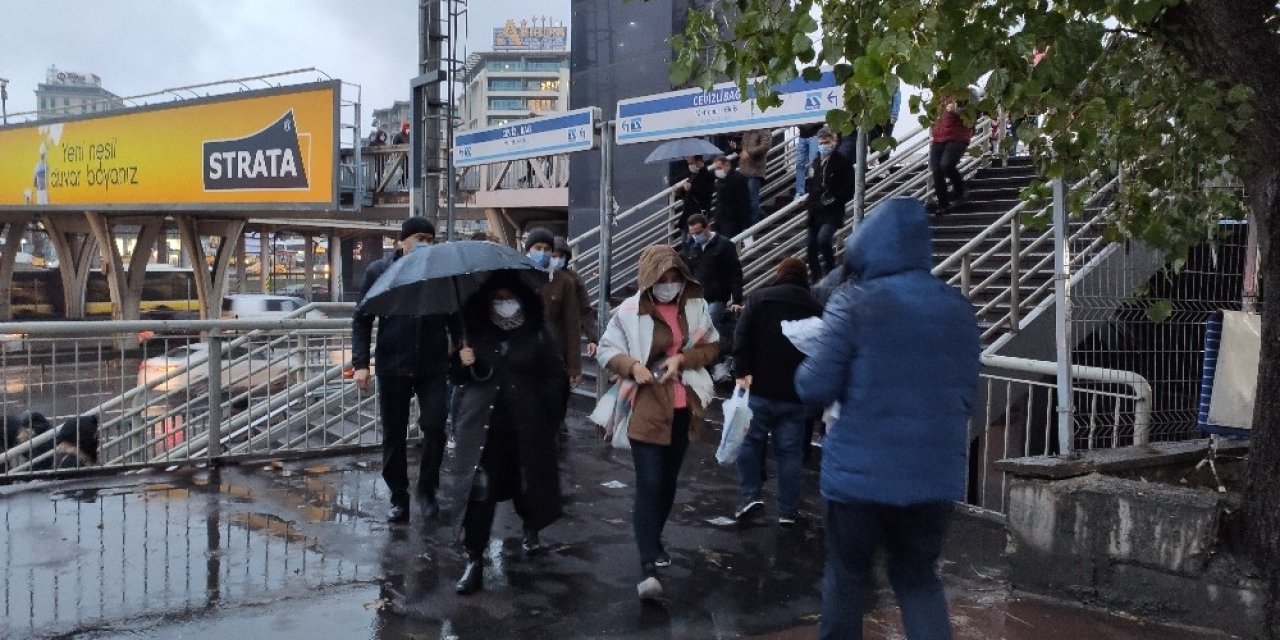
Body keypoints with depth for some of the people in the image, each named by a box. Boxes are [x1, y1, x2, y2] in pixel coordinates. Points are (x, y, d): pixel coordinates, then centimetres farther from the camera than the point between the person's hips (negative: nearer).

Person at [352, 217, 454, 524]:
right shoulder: (379, 272, 2)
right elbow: (362, 319, 2)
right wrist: (360, 363, -7)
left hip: (433, 366, 0)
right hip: (392, 367, 0)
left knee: (435, 427, -8)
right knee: (393, 435, 7)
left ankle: (427, 489, 13)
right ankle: (398, 497, 20)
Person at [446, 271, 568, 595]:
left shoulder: (537, 333, 0)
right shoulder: (477, 332, 6)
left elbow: (556, 377, 0)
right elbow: (460, 379, 12)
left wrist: (545, 414, -8)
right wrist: (462, 363, -10)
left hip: (527, 425, 0)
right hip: (482, 424, 0)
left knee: (527, 482, 15)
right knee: (479, 489, -8)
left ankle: (530, 529, 46)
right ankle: (474, 561, -3)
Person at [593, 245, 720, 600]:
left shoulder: (696, 305, -2)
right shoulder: (630, 311, -11)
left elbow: (712, 346, 4)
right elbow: (605, 351, -4)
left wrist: (683, 358, -14)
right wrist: (633, 365, -23)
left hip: (682, 407, 4)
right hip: (645, 407, -4)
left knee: (669, 480, 17)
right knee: (649, 483, -11)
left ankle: (652, 537, 40)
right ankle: (648, 568, -12)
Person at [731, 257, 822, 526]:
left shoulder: (759, 298, 0)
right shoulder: (816, 308, 7)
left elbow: (742, 337, -10)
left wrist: (742, 371, -12)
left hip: (760, 388, -1)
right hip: (796, 394, 2)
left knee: (751, 442, 15)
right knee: (790, 452, 8)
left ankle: (751, 495, 6)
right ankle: (788, 510, 13)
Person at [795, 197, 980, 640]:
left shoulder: (855, 303, -11)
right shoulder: (958, 308, 4)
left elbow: (815, 389, -11)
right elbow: (966, 396, 11)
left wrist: (806, 367, 9)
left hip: (860, 471, -3)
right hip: (934, 474, 4)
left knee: (847, 576, 15)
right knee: (918, 577, 18)